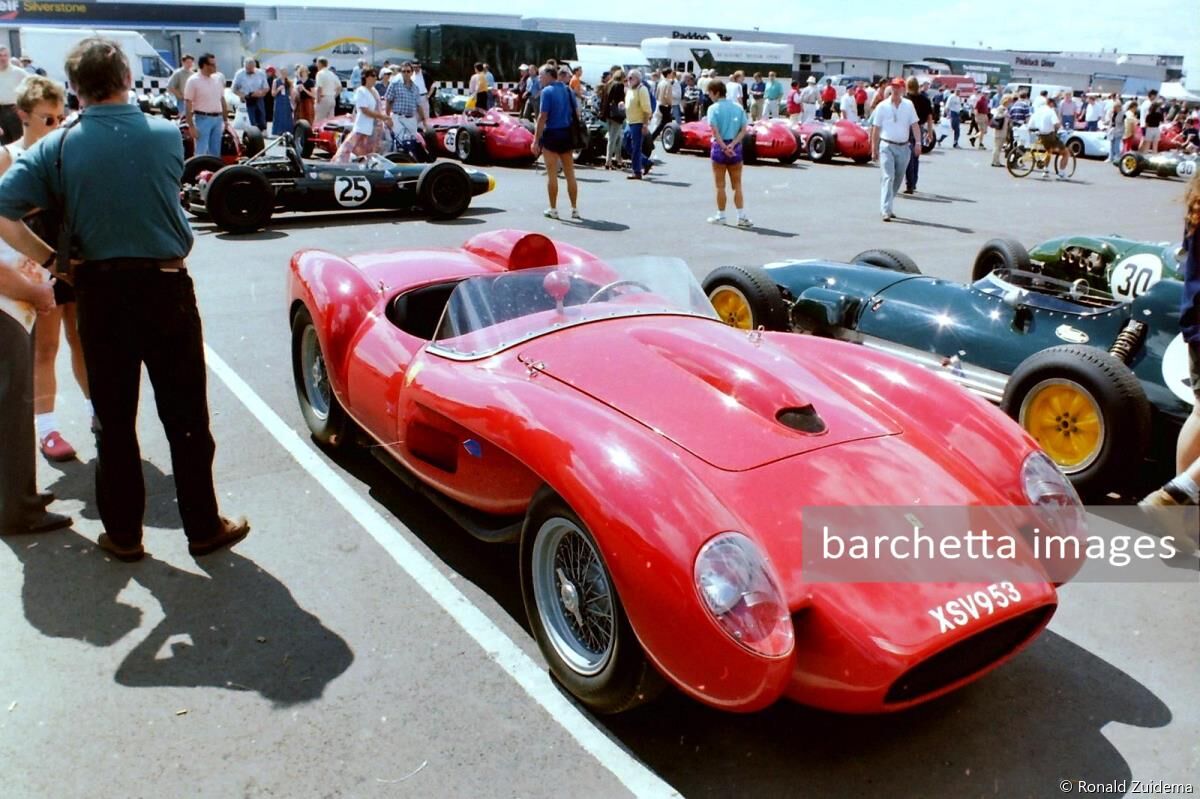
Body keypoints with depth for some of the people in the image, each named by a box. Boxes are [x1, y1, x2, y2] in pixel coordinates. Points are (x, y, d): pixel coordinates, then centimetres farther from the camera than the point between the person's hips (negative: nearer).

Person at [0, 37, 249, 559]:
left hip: (99, 291, 1)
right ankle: (204, 528, 16)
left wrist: (49, 259, 2)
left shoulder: (57, 147, -4)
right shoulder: (167, 136, -4)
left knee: (113, 419, 12)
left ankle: (123, 533, 22)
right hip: (165, 286, -1)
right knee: (186, 417, 7)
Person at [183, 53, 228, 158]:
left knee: (215, 152, 12)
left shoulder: (218, 78, 8)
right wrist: (191, 126, -14)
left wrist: (225, 119, 12)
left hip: (218, 119, 5)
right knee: (201, 152, -5)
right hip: (203, 119, -5)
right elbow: (188, 104, -9)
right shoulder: (193, 80, -8)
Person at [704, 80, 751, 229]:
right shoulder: (738, 107, 5)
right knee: (737, 185, 10)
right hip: (736, 148, 3)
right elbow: (743, 130, -3)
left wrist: (724, 147, -18)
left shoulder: (713, 108, -7)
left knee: (720, 185, 7)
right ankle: (742, 217, 5)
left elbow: (715, 131, -18)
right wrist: (733, 144, -11)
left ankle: (721, 216, 15)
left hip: (719, 146, -3)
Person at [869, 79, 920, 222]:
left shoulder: (908, 105, 6)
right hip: (887, 146, -3)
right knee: (887, 178, -13)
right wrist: (874, 150, 1)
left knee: (897, 179, 10)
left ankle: (886, 207, 24)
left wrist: (918, 142, -12)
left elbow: (914, 124, 2)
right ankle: (886, 211, -17)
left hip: (903, 147, 3)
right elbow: (876, 129, 3)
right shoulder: (882, 106, 1)